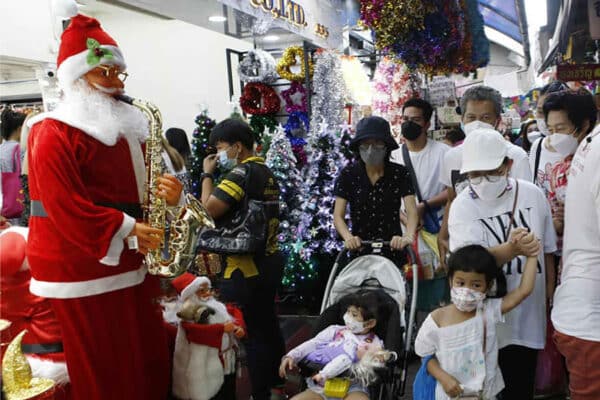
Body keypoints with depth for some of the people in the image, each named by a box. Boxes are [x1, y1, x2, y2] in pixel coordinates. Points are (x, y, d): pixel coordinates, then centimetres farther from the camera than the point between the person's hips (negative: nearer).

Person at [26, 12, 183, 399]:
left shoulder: (128, 127, 14)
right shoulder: (53, 133, -11)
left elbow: (141, 187, 17)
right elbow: (65, 208, -19)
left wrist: (170, 195, -6)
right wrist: (126, 230, -22)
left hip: (133, 265, 8)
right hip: (83, 270, -8)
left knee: (150, 361, 16)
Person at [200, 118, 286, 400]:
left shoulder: (242, 172, -15)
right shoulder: (265, 172, 13)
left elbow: (209, 209, -20)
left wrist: (207, 174, -8)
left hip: (245, 267, -10)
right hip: (269, 261, 10)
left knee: (251, 333, 0)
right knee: (268, 324, 20)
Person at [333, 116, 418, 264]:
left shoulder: (400, 174, -2)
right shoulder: (349, 174, -3)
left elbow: (412, 211, -11)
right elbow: (338, 215, -7)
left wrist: (409, 236, -31)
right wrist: (348, 237, -27)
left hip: (393, 250, 0)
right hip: (359, 250, 0)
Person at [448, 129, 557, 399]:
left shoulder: (532, 194, -3)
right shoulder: (463, 206, -11)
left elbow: (547, 250, 9)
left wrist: (550, 294, 13)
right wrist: (510, 250, -41)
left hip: (529, 315, 2)